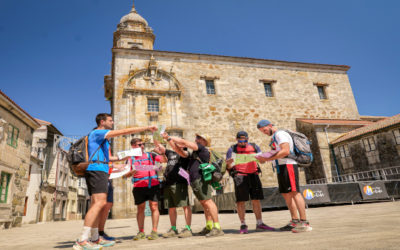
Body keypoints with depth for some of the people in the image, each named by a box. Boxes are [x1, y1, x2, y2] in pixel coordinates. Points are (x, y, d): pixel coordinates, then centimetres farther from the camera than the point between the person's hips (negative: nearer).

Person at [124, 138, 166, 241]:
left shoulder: (150, 155, 10)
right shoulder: (131, 159, 11)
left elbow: (164, 160, 0)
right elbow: (126, 175, 7)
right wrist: (131, 172, -14)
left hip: (153, 185, -1)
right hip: (138, 186, 1)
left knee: (154, 206, -4)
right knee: (140, 208, 6)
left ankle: (154, 231, 1)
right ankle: (141, 232, 15)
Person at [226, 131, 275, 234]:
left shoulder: (254, 147, 12)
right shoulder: (232, 149, 4)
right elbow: (229, 167, 1)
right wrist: (229, 164, -22)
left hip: (253, 174, 3)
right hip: (240, 176, -3)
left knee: (256, 200, 5)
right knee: (240, 201, -3)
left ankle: (260, 224, 14)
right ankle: (243, 225, 5)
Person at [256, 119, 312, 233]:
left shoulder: (280, 134, -7)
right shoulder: (274, 137, 24)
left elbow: (286, 151, -20)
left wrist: (267, 159, -20)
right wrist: (264, 158, 4)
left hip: (288, 165, -10)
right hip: (281, 168, 10)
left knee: (294, 192, -12)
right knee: (286, 194, 10)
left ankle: (304, 222, -11)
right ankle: (294, 221, 15)